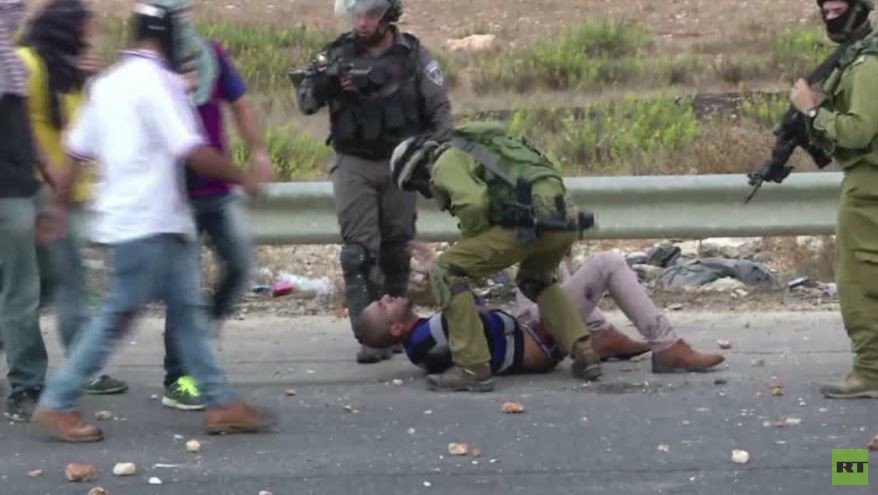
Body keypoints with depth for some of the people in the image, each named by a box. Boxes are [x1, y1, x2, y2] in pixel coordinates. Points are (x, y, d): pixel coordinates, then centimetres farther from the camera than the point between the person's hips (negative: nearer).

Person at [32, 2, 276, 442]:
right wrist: (243, 178, -7)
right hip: (148, 224, -9)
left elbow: (77, 150, 15)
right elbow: (193, 151, -19)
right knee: (119, 316, -4)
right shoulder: (157, 80, -13)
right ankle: (57, 404, 0)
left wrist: (59, 206, 21)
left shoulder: (107, 83, 14)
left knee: (187, 311, 8)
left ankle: (221, 404, 9)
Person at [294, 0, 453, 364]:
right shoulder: (338, 53, -1)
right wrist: (322, 82, -24)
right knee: (359, 251, -10)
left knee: (396, 250, 10)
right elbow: (306, 102, -3)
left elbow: (440, 109, 2)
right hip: (353, 165, -1)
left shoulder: (413, 55, -1)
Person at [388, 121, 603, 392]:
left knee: (446, 273, 0)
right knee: (536, 281, 36)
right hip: (564, 221, 9)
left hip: (529, 221, -9)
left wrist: (470, 240, 6)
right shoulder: (473, 150, 34)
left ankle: (473, 368, -5)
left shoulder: (445, 163, 5)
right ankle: (584, 353, 21)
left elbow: (473, 204, -12)